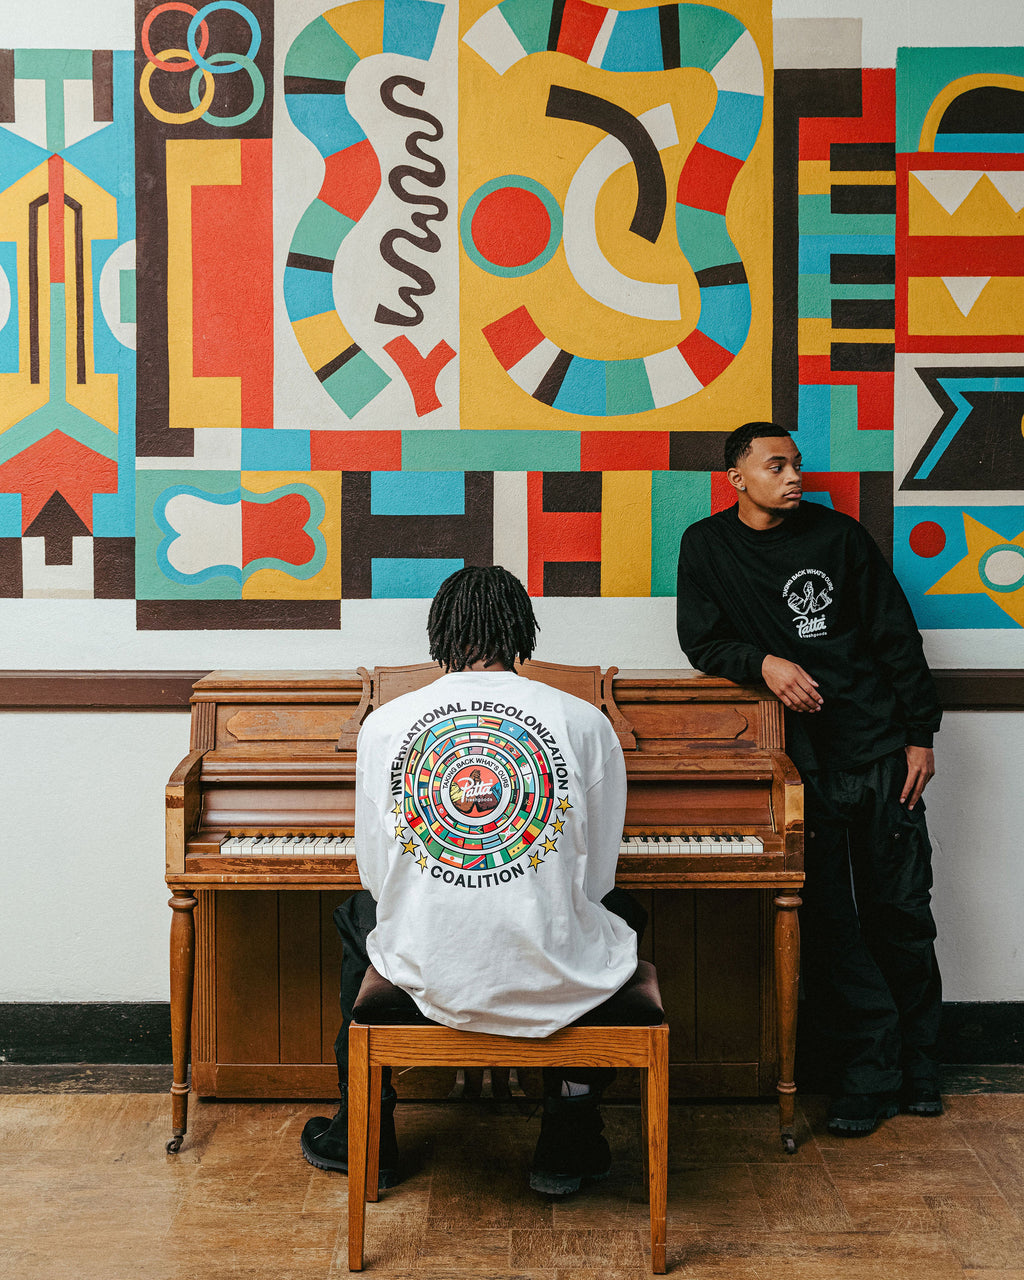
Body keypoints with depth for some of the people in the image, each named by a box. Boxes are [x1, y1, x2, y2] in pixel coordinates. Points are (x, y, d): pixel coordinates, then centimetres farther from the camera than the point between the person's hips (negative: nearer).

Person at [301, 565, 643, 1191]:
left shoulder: (384, 724, -1)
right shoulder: (586, 722, -3)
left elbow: (377, 874, 6)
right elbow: (596, 876, 4)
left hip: (428, 976, 1)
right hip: (557, 980, -1)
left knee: (357, 916, 35)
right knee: (624, 911, 33)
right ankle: (568, 1143, 32)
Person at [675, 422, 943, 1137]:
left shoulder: (838, 534, 7)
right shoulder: (707, 547, 6)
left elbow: (896, 636, 8)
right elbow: (702, 640, 3)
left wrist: (919, 734, 3)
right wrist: (764, 661, -17)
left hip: (878, 745, 1)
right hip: (797, 755, -1)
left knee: (900, 910, 5)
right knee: (827, 919, -3)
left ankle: (916, 1063, 20)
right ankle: (868, 1072, 8)